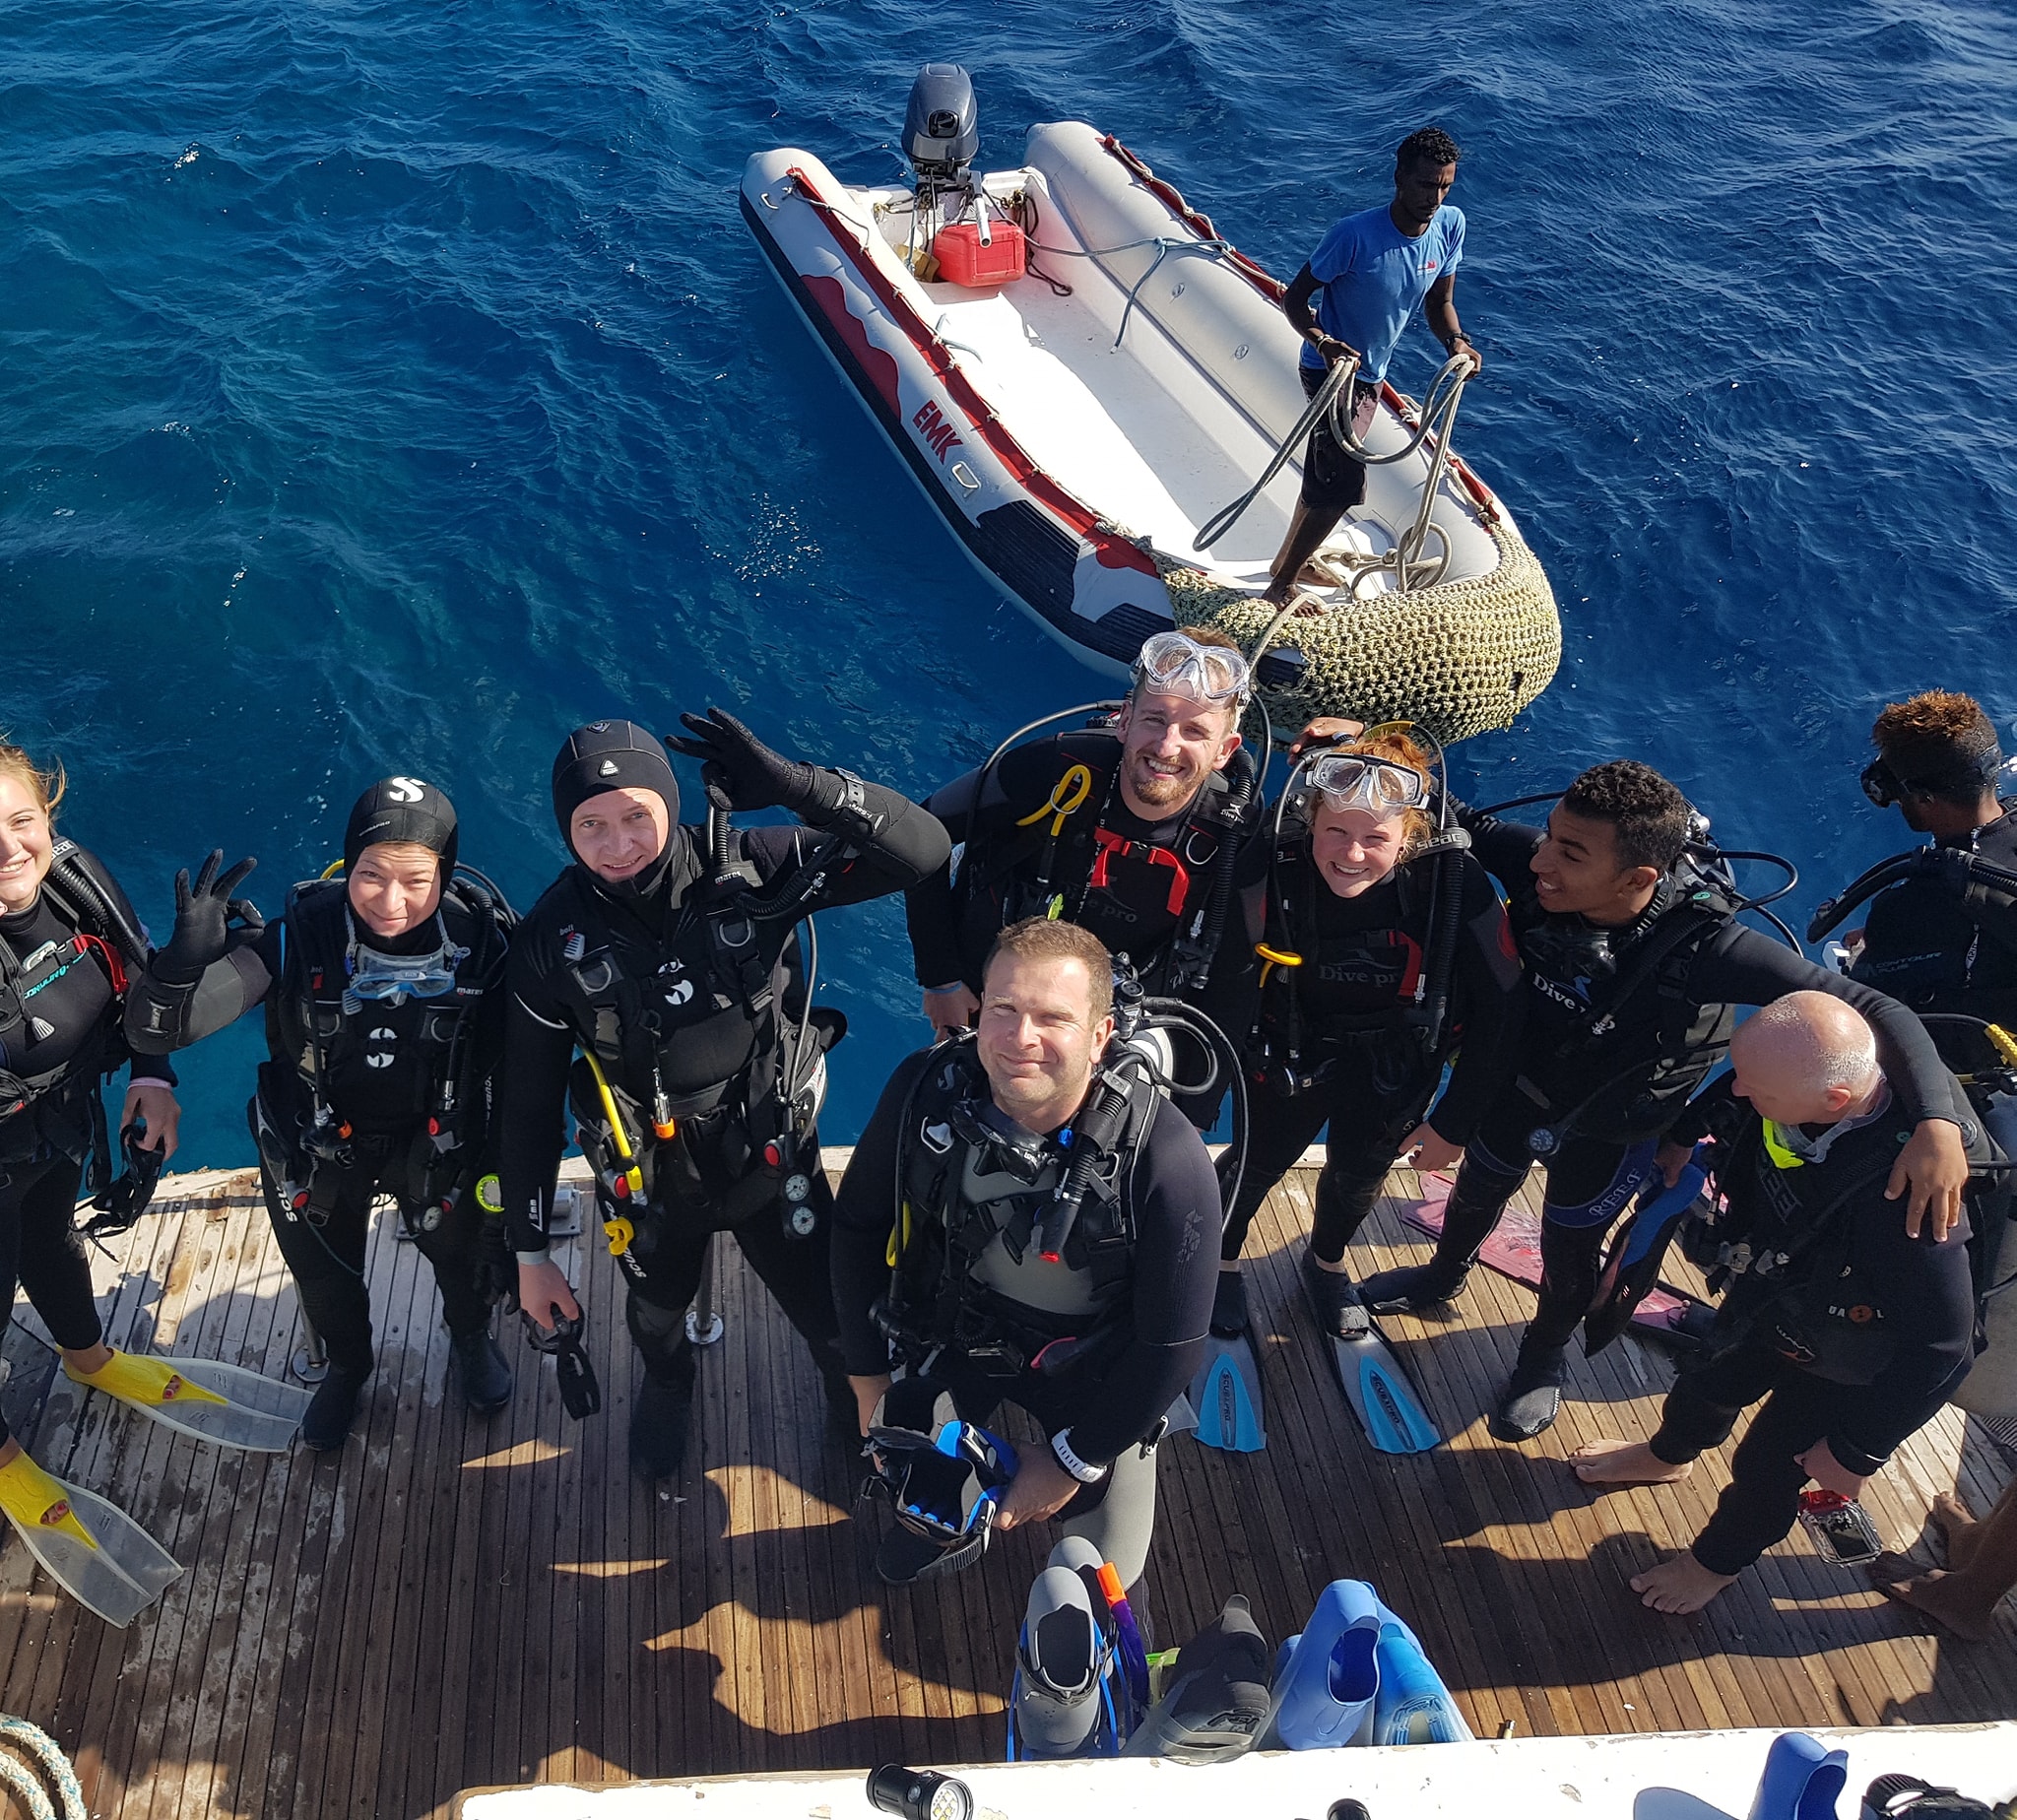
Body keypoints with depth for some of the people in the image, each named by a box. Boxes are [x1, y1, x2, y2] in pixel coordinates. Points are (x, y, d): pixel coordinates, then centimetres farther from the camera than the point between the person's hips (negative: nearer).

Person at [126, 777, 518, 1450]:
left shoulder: (479, 938, -28)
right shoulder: (301, 935, -31)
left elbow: (511, 1055, -15)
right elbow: (154, 1032, -35)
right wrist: (185, 958, -54)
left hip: (438, 1142, 0)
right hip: (317, 1149, 0)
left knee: (462, 1255, 26)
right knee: (325, 1279, 26)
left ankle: (471, 1339, 63)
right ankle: (347, 1366, 61)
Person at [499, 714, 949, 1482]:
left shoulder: (749, 869, -25)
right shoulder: (554, 937, -21)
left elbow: (922, 849, -32)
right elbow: (529, 1105, -11)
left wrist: (789, 782, -45)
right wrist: (530, 1252, -6)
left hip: (772, 1158, -1)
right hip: (649, 1180, 1)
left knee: (829, 1316, 18)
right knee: (656, 1314, 29)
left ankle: (855, 1393, 56)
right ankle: (667, 1385, 67)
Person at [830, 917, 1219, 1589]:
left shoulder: (1166, 1161, -34)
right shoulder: (925, 1088, -25)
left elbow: (1172, 1343, -21)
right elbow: (857, 1223, -7)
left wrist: (1073, 1462, -14)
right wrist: (868, 1380, -4)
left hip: (1087, 1368, -1)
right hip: (950, 1328, 2)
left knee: (1105, 1577, 7)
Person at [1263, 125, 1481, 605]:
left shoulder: (1450, 225, -8)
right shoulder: (1356, 234, -27)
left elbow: (1439, 302, 4)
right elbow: (1294, 297, -20)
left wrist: (1455, 341, -17)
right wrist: (1323, 342, -38)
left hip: (1371, 375, 7)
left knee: (1326, 473, 22)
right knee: (1342, 486, -12)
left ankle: (1288, 560, 42)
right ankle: (1280, 587, 3)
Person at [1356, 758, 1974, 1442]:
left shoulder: (1702, 943, -42)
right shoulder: (1536, 864, -33)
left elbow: (1869, 1007, -42)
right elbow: (1459, 822, -15)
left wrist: (1938, 1121, -55)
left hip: (1611, 1128, -3)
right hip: (1520, 1084, 3)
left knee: (1568, 1253, 21)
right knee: (1476, 1190, 30)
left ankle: (1546, 1353, 56)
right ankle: (1443, 1277, 65)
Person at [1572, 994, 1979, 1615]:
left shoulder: (1902, 1198, -47)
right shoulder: (1795, 1070, -31)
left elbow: (1942, 1346, -33)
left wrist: (1859, 1451, -22)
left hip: (1837, 1357, -5)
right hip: (1766, 1296, 6)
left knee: (1765, 1468, 20)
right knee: (1710, 1384, 31)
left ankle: (1715, 1563, 53)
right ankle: (1665, 1457, 66)